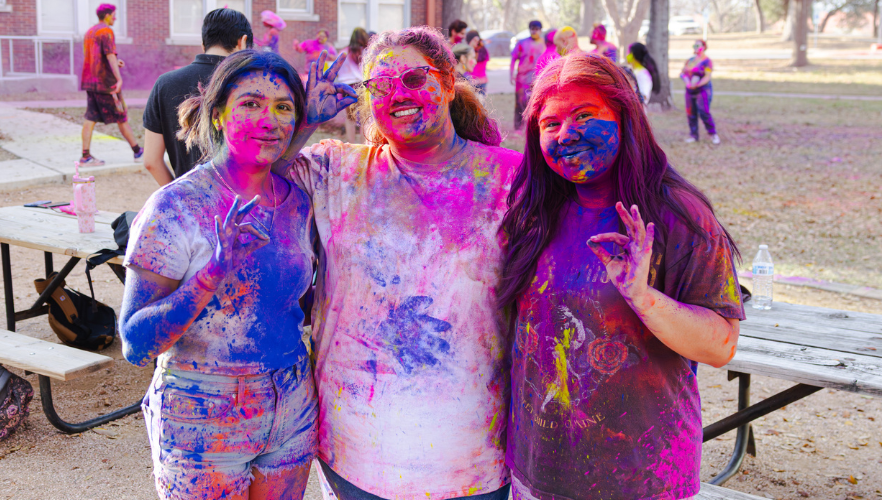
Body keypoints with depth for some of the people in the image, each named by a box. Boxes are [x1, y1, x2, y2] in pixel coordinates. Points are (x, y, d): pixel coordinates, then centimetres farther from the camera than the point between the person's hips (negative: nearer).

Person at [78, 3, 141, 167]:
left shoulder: (89, 32, 18)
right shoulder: (106, 31, -10)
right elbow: (110, 55, -23)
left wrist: (115, 62, 22)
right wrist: (119, 78, -30)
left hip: (90, 82, 8)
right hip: (106, 83, -8)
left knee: (90, 119, 2)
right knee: (121, 117, 1)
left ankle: (86, 156, -4)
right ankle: (138, 152, 10)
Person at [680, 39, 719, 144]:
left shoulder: (707, 61, -6)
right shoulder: (690, 60, 13)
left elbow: (707, 77, -14)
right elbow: (682, 73, 10)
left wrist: (697, 84, -29)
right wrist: (686, 80, -11)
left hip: (703, 90, -6)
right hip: (690, 91, 6)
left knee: (704, 113, -15)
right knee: (691, 114, 3)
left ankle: (713, 134, -2)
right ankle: (693, 135, 11)